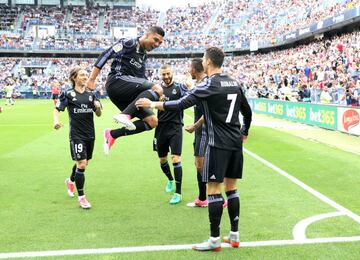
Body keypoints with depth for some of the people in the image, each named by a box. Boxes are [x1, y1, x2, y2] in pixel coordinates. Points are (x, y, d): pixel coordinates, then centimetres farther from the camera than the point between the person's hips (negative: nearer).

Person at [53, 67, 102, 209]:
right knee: (81, 163, -12)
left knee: (83, 163, 17)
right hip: (77, 135, -5)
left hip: (90, 134, 5)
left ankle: (70, 181, 47)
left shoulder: (90, 94, 7)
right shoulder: (68, 93, -5)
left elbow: (98, 114, 9)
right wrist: (56, 121, -21)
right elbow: (57, 109, -1)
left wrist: (98, 107, -13)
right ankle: (81, 197, 1)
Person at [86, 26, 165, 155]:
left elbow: (140, 81, 26)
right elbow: (105, 55, -8)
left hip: (127, 94, 9)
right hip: (117, 81, -9)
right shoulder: (129, 43, 0)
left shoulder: (143, 56, 26)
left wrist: (155, 96, 12)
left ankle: (112, 134, 3)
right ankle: (124, 115, -35)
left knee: (152, 121, -1)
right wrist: (92, 79, -13)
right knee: (157, 88, -25)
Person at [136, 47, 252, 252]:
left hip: (219, 144, -7)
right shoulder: (234, 83, 10)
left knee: (214, 190, -1)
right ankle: (235, 235, 19)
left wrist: (153, 104, -11)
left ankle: (215, 240, 4)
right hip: (236, 143, 7)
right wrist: (244, 133, 33)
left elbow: (183, 104, -18)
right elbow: (247, 112, 18)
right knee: (231, 188, 13)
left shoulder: (210, 85, -11)